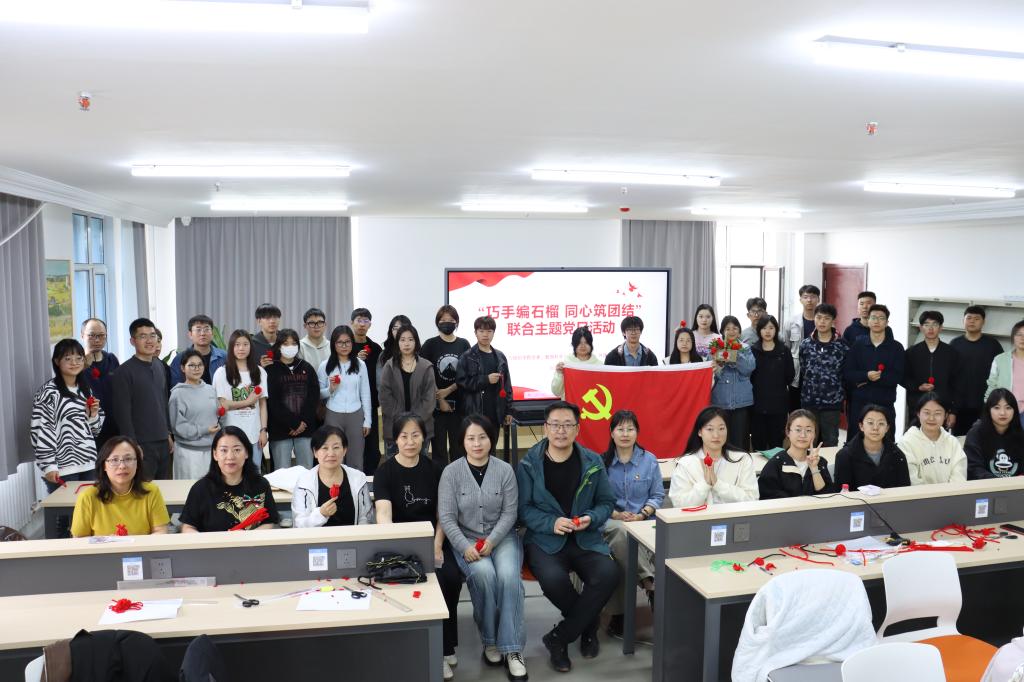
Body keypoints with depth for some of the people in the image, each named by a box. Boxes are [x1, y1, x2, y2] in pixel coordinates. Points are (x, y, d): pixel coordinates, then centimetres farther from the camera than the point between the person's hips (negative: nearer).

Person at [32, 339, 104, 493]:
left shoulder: (86, 389, 14)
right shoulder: (49, 392, -7)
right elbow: (41, 431, -12)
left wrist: (93, 415, 0)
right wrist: (49, 466, -17)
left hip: (89, 464, 6)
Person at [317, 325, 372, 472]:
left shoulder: (360, 365, 3)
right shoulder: (325, 366, 0)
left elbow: (365, 394, 7)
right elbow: (318, 394, 3)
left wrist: (367, 420, 5)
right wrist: (330, 389, -16)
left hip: (355, 416, 1)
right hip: (333, 416, -1)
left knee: (355, 459, 5)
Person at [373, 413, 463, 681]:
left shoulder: (434, 469, 6)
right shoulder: (385, 471, -4)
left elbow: (442, 513, 7)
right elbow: (383, 513, -18)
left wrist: (437, 545, -10)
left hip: (432, 538, 3)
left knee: (452, 577, -24)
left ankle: (445, 646, -2)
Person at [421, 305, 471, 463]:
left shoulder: (463, 344, 6)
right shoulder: (430, 344, 0)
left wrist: (448, 390, -10)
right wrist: (440, 400, -7)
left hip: (459, 403, 2)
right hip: (436, 403, -2)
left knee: (458, 447, 5)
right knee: (439, 447, 3)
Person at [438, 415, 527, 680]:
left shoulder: (505, 470, -1)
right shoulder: (451, 472, -3)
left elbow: (509, 513, -1)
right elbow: (446, 517, -6)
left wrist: (492, 541, -16)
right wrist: (465, 547, -19)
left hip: (502, 537, 1)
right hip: (466, 539, -1)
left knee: (509, 576, -28)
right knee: (483, 574, -30)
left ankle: (512, 649, -18)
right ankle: (489, 640, -9)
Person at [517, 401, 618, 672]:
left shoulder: (593, 462, 4)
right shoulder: (529, 464, -3)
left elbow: (607, 502, 9)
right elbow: (523, 508, -4)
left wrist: (591, 518, -12)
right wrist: (552, 523, -21)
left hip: (586, 539, 2)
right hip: (545, 539, -2)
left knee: (609, 575, -27)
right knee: (553, 579, -34)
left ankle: (558, 638, -8)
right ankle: (588, 624, 2)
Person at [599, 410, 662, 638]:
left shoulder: (649, 460, 12)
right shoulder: (602, 462, 8)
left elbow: (658, 495, 11)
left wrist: (642, 514, -7)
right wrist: (616, 514, -12)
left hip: (643, 521, 1)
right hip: (611, 522, 0)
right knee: (621, 532, -40)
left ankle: (618, 613, -31)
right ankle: (650, 584, -31)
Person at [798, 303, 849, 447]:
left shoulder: (842, 346, -3)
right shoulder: (805, 344, 3)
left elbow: (847, 374, 0)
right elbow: (802, 370, 8)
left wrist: (842, 394, 1)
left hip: (832, 402, -2)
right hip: (809, 401, 2)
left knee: (830, 442, 9)